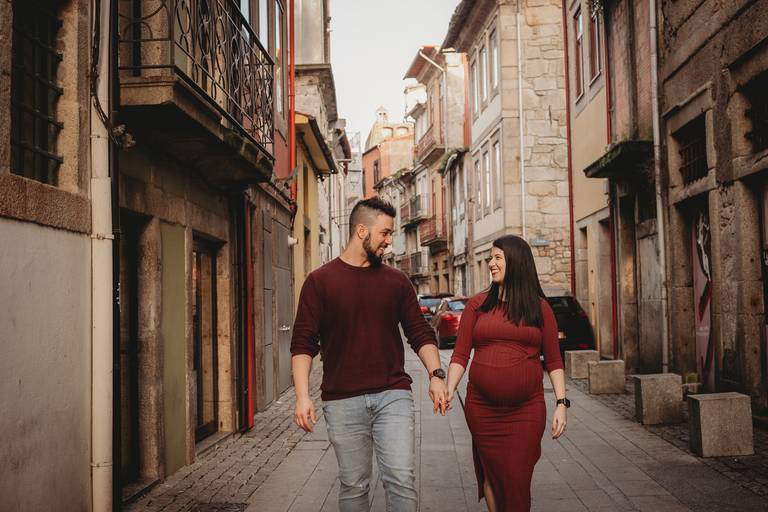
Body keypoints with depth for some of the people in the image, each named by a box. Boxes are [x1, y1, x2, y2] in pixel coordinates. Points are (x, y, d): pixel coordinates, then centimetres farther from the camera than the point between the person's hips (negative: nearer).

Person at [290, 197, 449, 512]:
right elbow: (303, 343, -2)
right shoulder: (320, 281, 0)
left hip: (393, 395, 1)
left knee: (402, 479, -7)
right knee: (353, 486, 8)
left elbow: (420, 334, 10)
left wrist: (436, 374, -6)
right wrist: (302, 396, -12)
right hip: (342, 401, -1)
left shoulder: (397, 281, 8)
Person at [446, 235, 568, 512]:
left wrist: (561, 403, -1)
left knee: (517, 481, 0)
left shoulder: (539, 307, 4)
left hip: (526, 409, -1)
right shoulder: (477, 305, 5)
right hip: (482, 407, 1)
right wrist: (449, 389, -13)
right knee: (490, 475, 9)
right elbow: (460, 355, 2)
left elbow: (553, 360, 6)